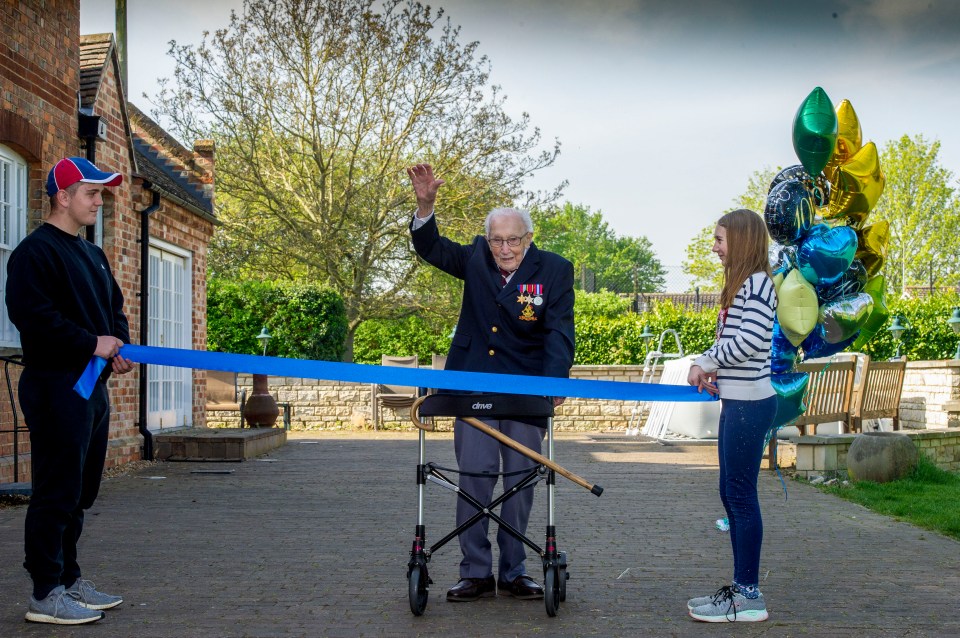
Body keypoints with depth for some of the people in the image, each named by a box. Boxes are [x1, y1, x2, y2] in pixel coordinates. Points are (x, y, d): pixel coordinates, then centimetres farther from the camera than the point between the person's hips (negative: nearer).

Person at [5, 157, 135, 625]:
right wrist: (91, 343, -19)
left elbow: (114, 307, 25)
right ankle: (46, 594, 1)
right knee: (56, 491, -6)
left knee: (80, 491, 13)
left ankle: (68, 580, 23)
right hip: (55, 386, -9)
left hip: (92, 385, 9)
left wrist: (120, 346, 5)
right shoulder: (35, 251, -9)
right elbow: (30, 314, -21)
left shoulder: (92, 254, 19)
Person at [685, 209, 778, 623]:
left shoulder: (757, 283, -13)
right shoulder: (739, 285, 17)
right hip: (737, 401, 10)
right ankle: (741, 587, 20)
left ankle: (749, 597, 2)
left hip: (749, 403, -10)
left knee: (741, 496, -5)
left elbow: (750, 339, -24)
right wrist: (710, 369, 4)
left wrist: (706, 362, -11)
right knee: (731, 494, 13)